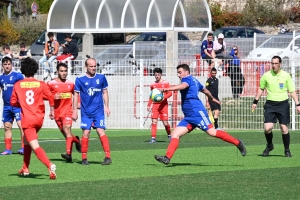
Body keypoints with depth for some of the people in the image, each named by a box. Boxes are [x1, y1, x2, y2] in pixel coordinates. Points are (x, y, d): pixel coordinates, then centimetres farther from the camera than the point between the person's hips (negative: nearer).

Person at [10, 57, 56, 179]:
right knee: (26, 141, 28)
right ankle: (25, 169, 34)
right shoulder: (41, 84, 2)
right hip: (39, 118, 4)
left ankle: (50, 166, -35)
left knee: (35, 147, -12)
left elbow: (13, 102, 4)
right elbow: (50, 96, -9)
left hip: (27, 119, -4)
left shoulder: (18, 85, 1)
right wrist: (52, 111, 6)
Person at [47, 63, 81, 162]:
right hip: (57, 111, 1)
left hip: (68, 110, -1)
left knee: (67, 128, -21)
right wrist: (53, 97, -15)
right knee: (63, 131, 8)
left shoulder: (70, 84, 9)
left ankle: (68, 153, -32)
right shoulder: (51, 84, 1)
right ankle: (76, 140, 41)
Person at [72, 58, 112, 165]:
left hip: (99, 111, 0)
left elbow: (105, 92, 13)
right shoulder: (80, 79, -1)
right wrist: (74, 110, 2)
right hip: (86, 112, 0)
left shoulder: (101, 78, 4)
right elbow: (76, 95, 4)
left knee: (101, 131, -11)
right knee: (85, 133, -4)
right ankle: (84, 158, 6)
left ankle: (108, 157, -12)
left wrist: (106, 106, 7)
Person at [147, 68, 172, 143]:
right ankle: (153, 138, -11)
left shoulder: (165, 83, 1)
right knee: (154, 121, -10)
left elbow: (170, 93, -3)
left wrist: (164, 97, -21)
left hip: (163, 105, -3)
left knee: (165, 122, -4)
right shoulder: (152, 85, 11)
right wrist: (149, 105, 13)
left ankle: (169, 135, 22)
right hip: (155, 105, 3)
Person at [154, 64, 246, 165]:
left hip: (197, 112, -10)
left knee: (212, 132, -14)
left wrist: (167, 89, -39)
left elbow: (183, 85, -28)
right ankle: (167, 158, -15)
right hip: (188, 117, 10)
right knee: (175, 134, -4)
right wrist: (212, 98, 62)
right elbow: (204, 90, 42)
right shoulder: (194, 81, 25)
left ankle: (237, 143, -5)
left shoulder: (188, 79, -3)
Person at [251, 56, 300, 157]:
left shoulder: (286, 76, -2)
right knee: (267, 128, -11)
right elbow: (261, 89, 17)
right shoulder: (266, 76, 1)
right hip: (270, 104, 1)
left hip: (283, 104, -1)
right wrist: (255, 101, 14)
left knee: (284, 128, -5)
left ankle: (287, 150, 12)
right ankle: (269, 145, 17)